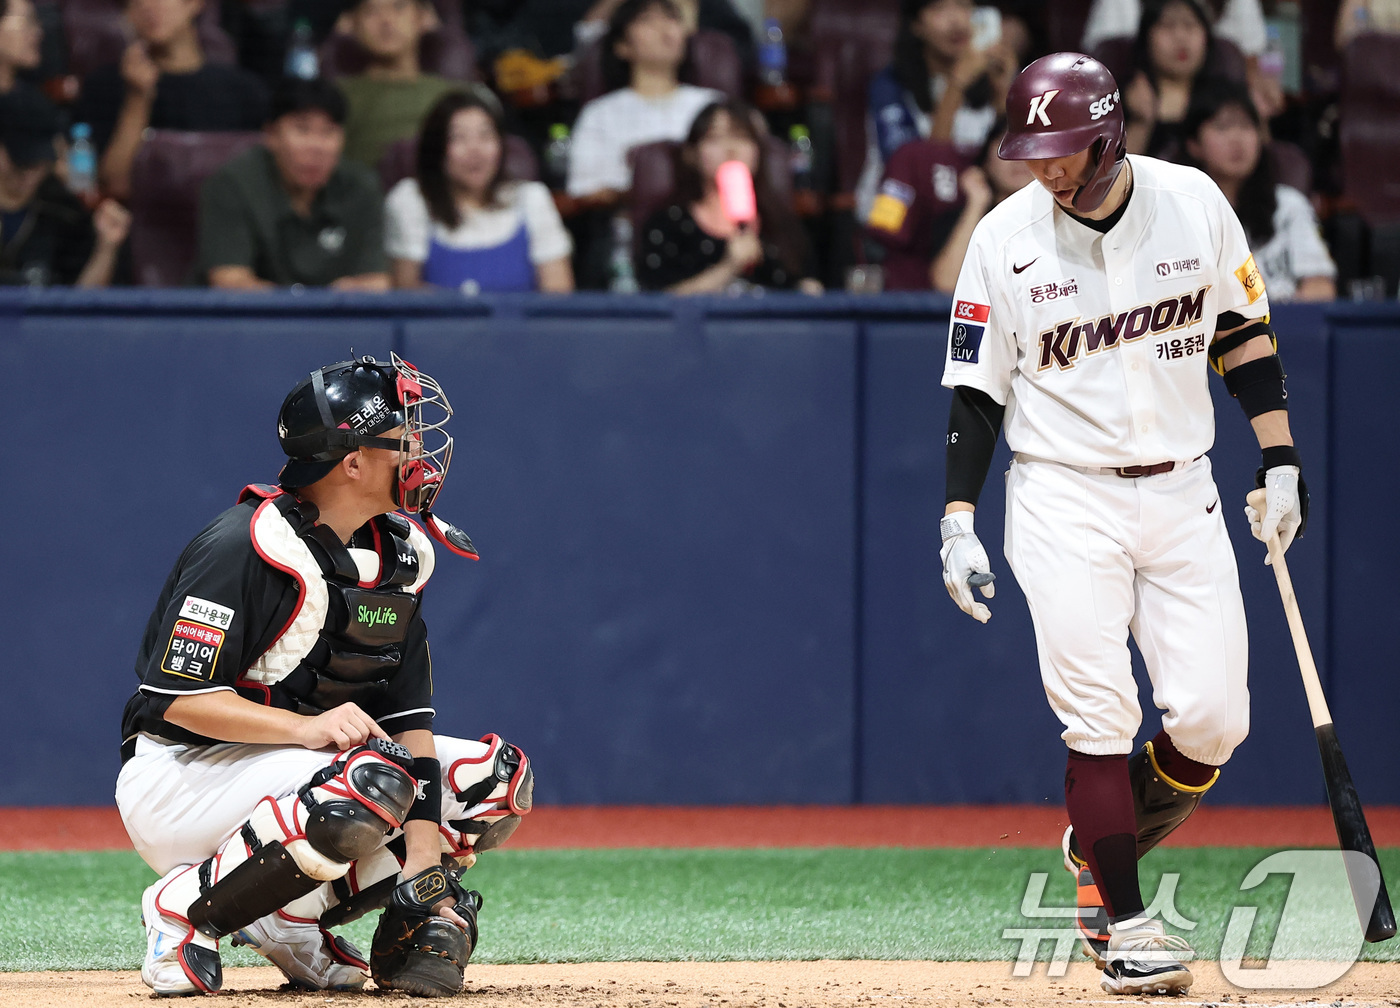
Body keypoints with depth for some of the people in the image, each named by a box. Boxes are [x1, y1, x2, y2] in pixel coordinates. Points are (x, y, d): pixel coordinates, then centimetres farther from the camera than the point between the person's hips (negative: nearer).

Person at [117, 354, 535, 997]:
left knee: (498, 777, 0)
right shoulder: (250, 548, -19)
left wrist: (423, 867, -11)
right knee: (372, 782, -36)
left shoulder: (395, 556, 6)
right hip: (177, 773, -9)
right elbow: (176, 697, -23)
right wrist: (307, 727, -35)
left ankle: (283, 923, -1)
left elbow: (407, 718, 1)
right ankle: (185, 907, -17)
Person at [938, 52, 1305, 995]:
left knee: (1213, 720, -5)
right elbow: (977, 389, -1)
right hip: (1064, 500, -2)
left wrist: (1281, 460, 3)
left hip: (1181, 493, 2)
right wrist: (958, 525, -6)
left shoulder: (1194, 203, -3)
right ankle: (1124, 921, -1)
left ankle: (1099, 849, 20)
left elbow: (1244, 331, 8)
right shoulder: (1006, 238, -6)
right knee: (1100, 719, -10)